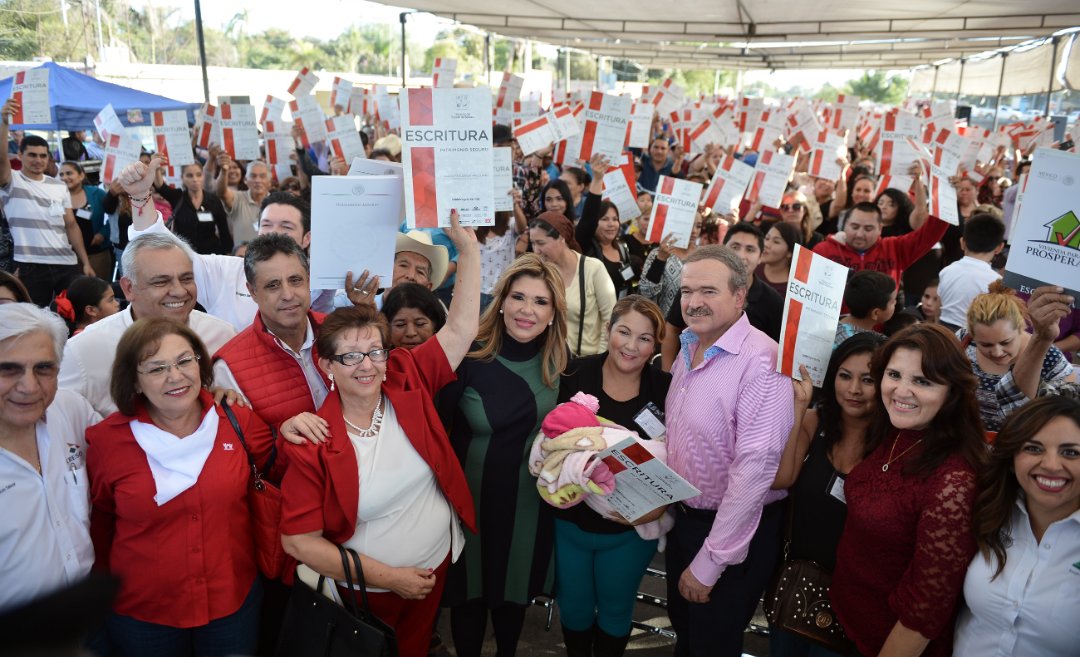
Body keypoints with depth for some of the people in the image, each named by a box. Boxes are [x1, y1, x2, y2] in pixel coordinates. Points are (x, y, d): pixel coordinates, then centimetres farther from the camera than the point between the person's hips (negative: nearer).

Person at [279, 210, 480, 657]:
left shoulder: (409, 383, -13)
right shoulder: (313, 443, -21)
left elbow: (461, 329, -14)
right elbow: (298, 540, -18)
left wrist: (468, 247, -21)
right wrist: (388, 576, -17)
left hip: (437, 569, 3)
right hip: (365, 593, -3)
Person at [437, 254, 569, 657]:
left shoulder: (559, 361, -8)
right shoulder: (469, 356, -19)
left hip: (530, 502, 3)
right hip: (472, 498, -3)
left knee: (516, 588, 23)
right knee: (470, 589, 16)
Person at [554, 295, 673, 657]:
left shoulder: (664, 389, -10)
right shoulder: (576, 374, -13)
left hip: (630, 530, 0)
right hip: (570, 520, 0)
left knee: (616, 611, 21)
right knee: (573, 607, 21)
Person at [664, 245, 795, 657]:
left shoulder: (762, 362, -25)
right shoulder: (690, 348, 3)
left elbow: (755, 468, -28)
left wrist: (708, 563, -23)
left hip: (732, 533, -7)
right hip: (683, 517, 7)